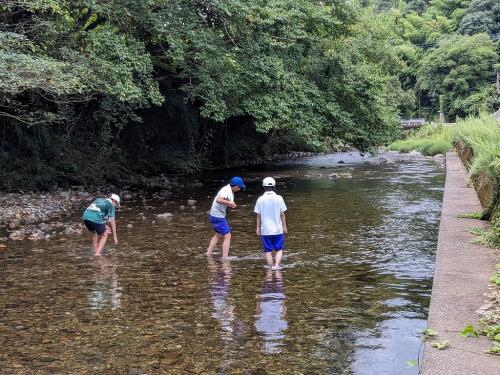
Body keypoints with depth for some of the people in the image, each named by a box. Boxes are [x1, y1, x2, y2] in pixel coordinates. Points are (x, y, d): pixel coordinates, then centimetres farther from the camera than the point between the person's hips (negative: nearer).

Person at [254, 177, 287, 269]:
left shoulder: (260, 199, -4)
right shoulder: (279, 198, -5)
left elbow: (258, 215, -1)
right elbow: (282, 214, -2)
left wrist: (258, 228, 9)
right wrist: (284, 227, 8)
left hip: (265, 230, 1)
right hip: (278, 229, 0)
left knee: (268, 251, 10)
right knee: (279, 249, 10)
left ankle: (270, 268, 12)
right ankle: (277, 265, -7)